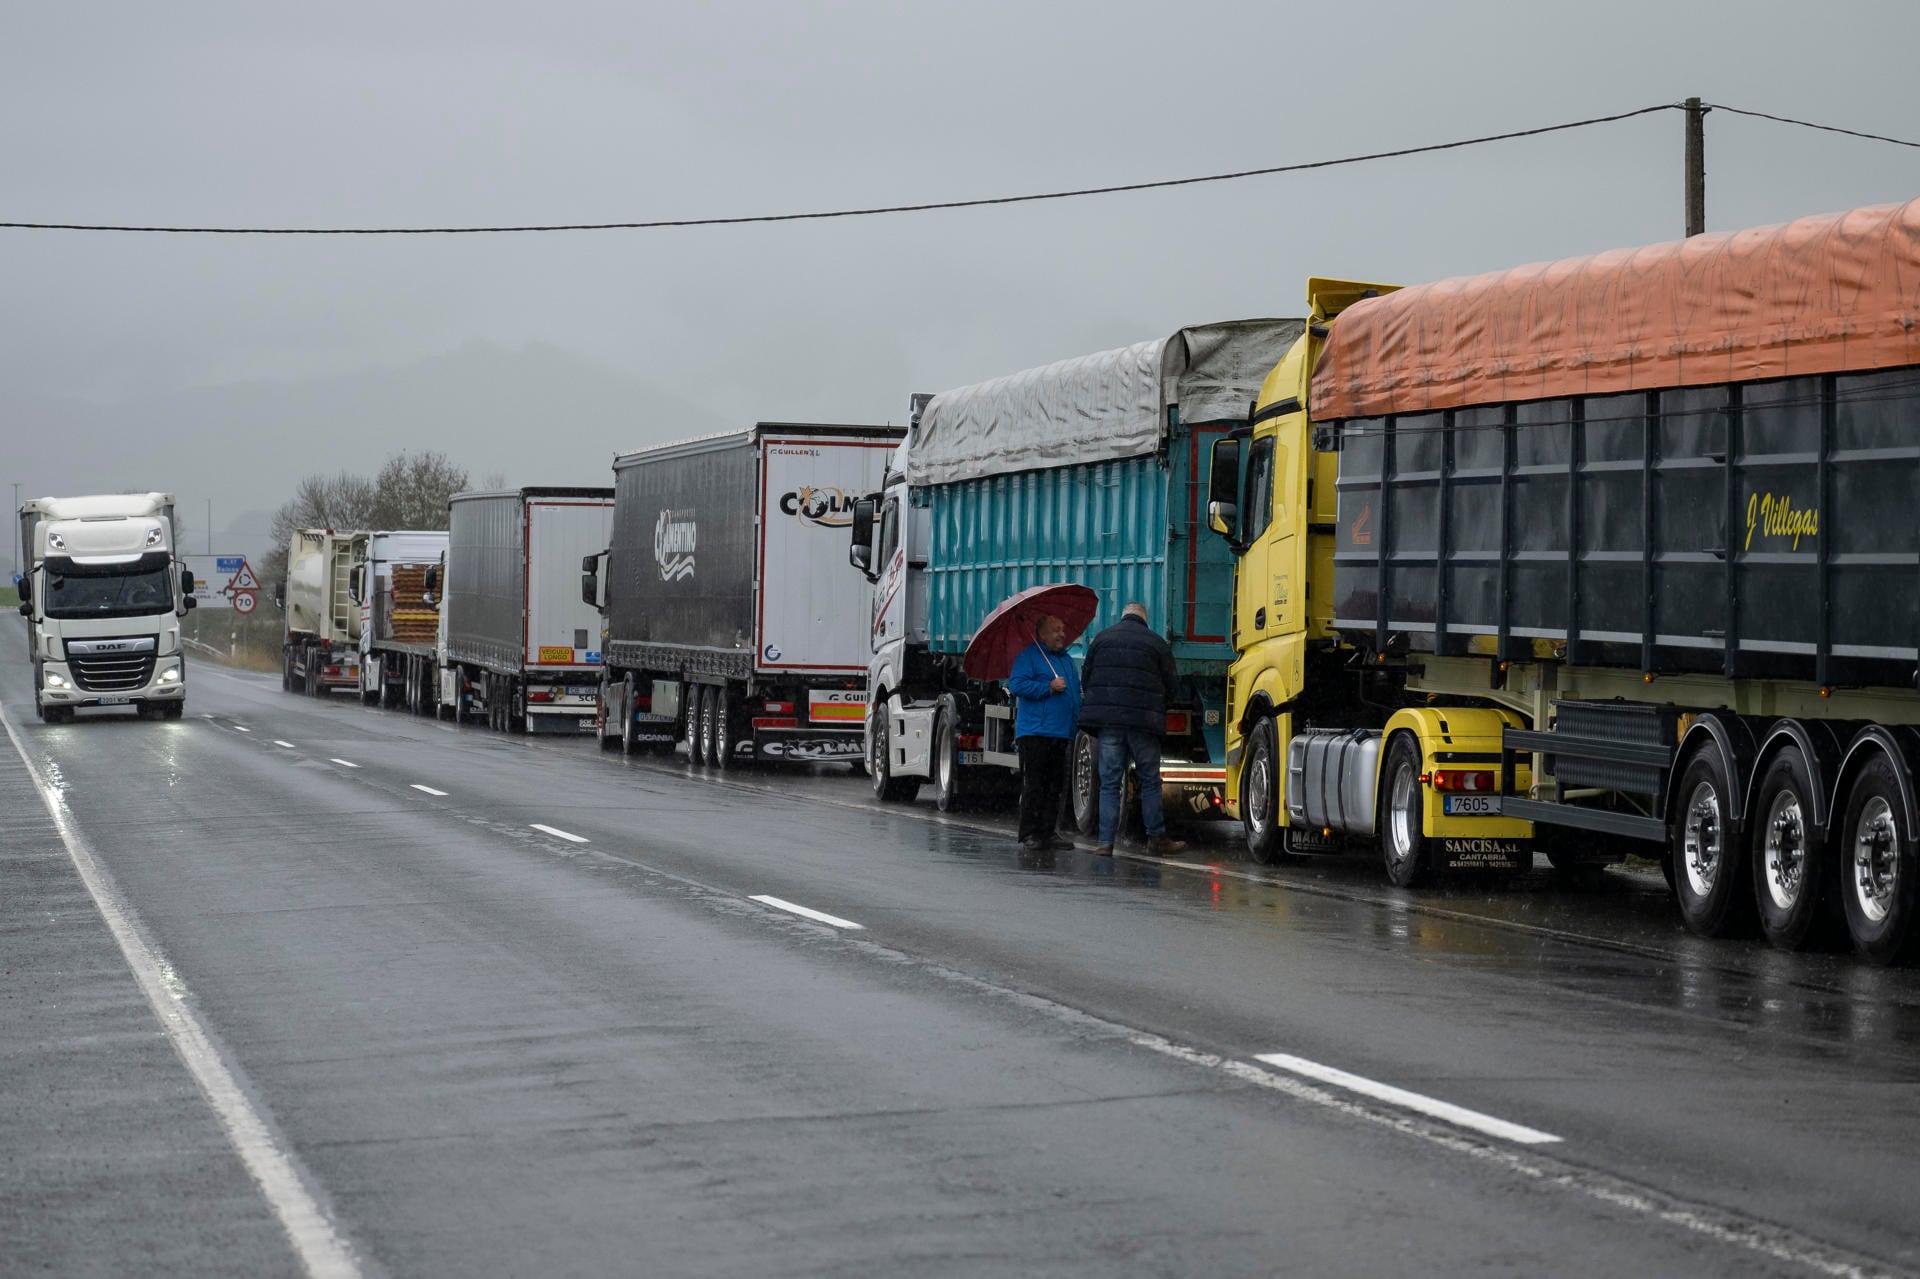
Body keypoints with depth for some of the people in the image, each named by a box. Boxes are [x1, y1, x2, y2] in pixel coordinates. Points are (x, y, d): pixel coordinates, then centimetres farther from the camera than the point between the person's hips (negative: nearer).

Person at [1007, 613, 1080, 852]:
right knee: (1033, 785, -8)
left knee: (1054, 786, 8)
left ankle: (1049, 832, 12)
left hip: (1061, 734, 8)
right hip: (1034, 732, -8)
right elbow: (1017, 684, -15)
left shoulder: (1066, 660, 21)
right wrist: (1049, 687, -18)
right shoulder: (1029, 656, -3)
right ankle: (1029, 835, -8)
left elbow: (1075, 692, 30)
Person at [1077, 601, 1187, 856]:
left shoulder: (1102, 639, 10)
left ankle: (1106, 841, -3)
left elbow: (1086, 679, 11)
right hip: (1144, 721, -2)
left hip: (1107, 720, 2)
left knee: (1109, 782, 3)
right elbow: (1172, 687, 5)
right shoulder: (1157, 644, 4)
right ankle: (1156, 838, 11)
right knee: (1150, 781, 9)